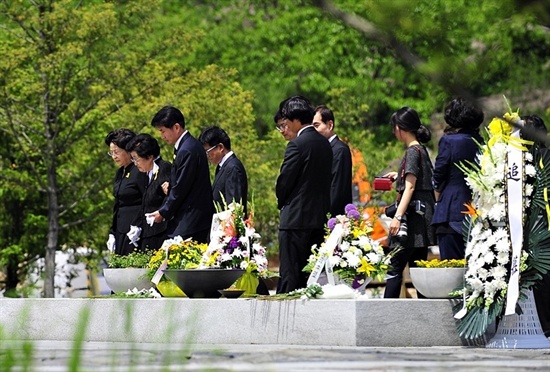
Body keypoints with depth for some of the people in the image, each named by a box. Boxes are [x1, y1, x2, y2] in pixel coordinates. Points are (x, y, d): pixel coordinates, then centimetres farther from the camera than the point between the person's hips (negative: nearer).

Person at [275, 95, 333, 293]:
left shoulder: (297, 145, -14)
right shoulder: (325, 143, 11)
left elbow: (284, 182, -12)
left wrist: (282, 203, 8)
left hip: (296, 219, -8)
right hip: (319, 218, 8)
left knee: (290, 275, -7)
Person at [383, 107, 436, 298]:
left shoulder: (412, 151, -10)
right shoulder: (421, 149, 16)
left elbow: (410, 187, -18)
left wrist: (398, 217, -24)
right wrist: (399, 176, 34)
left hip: (412, 215, -10)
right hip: (422, 215, 10)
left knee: (395, 266, -13)